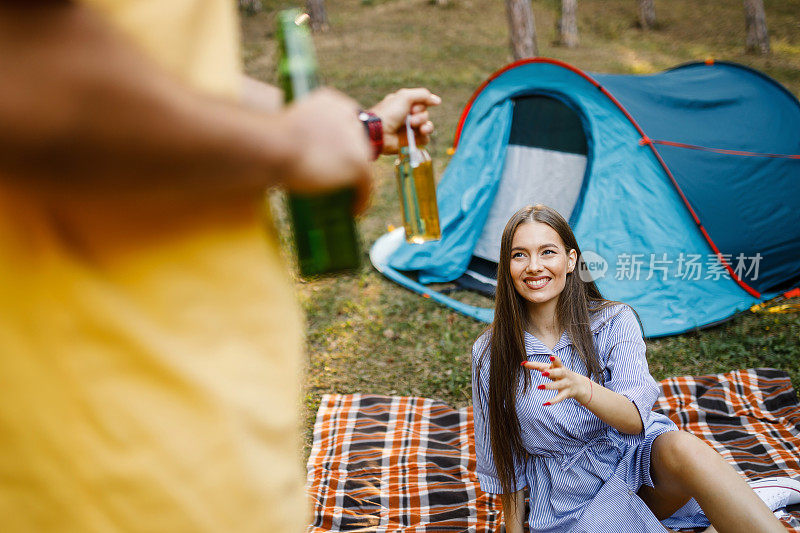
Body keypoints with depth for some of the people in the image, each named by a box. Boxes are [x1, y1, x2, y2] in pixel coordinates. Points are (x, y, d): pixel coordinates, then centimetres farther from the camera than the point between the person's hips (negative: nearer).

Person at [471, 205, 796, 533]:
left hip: (640, 460, 0)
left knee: (684, 449, -35)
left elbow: (635, 419, -21)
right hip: (571, 502, 1)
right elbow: (504, 458, 3)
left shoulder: (614, 321, -8)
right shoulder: (491, 354, -7)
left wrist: (580, 387, -40)